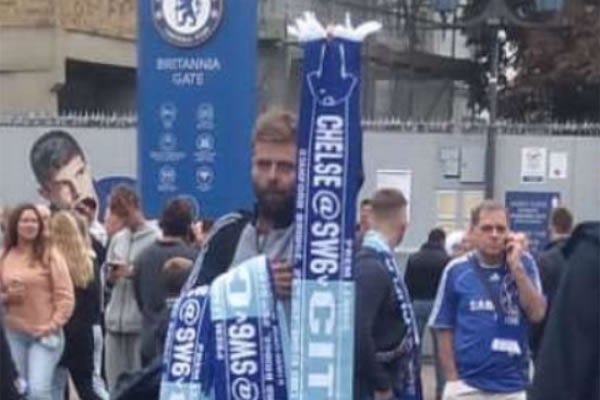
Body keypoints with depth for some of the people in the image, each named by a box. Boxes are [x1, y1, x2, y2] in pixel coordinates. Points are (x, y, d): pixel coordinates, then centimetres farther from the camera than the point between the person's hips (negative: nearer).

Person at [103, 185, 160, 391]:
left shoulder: (154, 237, -4)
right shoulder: (117, 239, 15)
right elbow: (108, 280, 16)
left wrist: (132, 273, -16)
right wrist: (112, 275, -5)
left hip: (141, 321, -6)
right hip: (115, 319, 6)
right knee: (115, 381, 9)